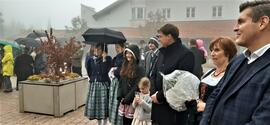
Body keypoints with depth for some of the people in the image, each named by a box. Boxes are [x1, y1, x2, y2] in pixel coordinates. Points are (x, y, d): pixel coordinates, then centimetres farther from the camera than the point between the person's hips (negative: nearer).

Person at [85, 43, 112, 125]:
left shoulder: (108, 59, -6)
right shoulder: (91, 59, 7)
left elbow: (104, 71, -19)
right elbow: (89, 72, 14)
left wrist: (104, 59, -19)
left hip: (104, 84, -4)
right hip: (93, 84, 5)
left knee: (103, 106, -7)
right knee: (95, 104, 10)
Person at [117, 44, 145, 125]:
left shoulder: (139, 69, -10)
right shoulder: (125, 67, 12)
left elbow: (137, 86, -17)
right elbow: (121, 83, 13)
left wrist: (127, 99, -16)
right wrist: (120, 97, 1)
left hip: (133, 101, -6)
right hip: (124, 101, 7)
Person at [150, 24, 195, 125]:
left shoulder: (186, 54, -12)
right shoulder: (162, 52, 12)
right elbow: (154, 75, 13)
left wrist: (160, 96, -14)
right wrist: (153, 93, -4)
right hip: (157, 103, 7)